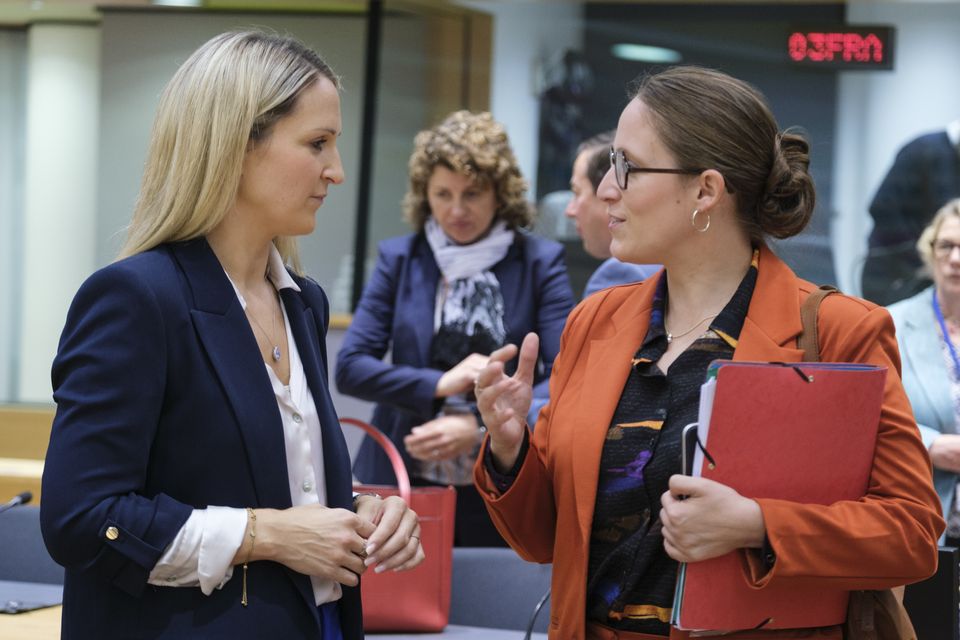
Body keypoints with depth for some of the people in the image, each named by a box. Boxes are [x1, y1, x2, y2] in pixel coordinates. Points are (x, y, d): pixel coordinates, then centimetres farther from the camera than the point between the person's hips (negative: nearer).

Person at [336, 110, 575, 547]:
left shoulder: (538, 262, 1)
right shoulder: (399, 260, 7)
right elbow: (350, 367, 1)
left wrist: (480, 428, -19)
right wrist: (437, 385, -14)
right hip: (401, 486, 1)